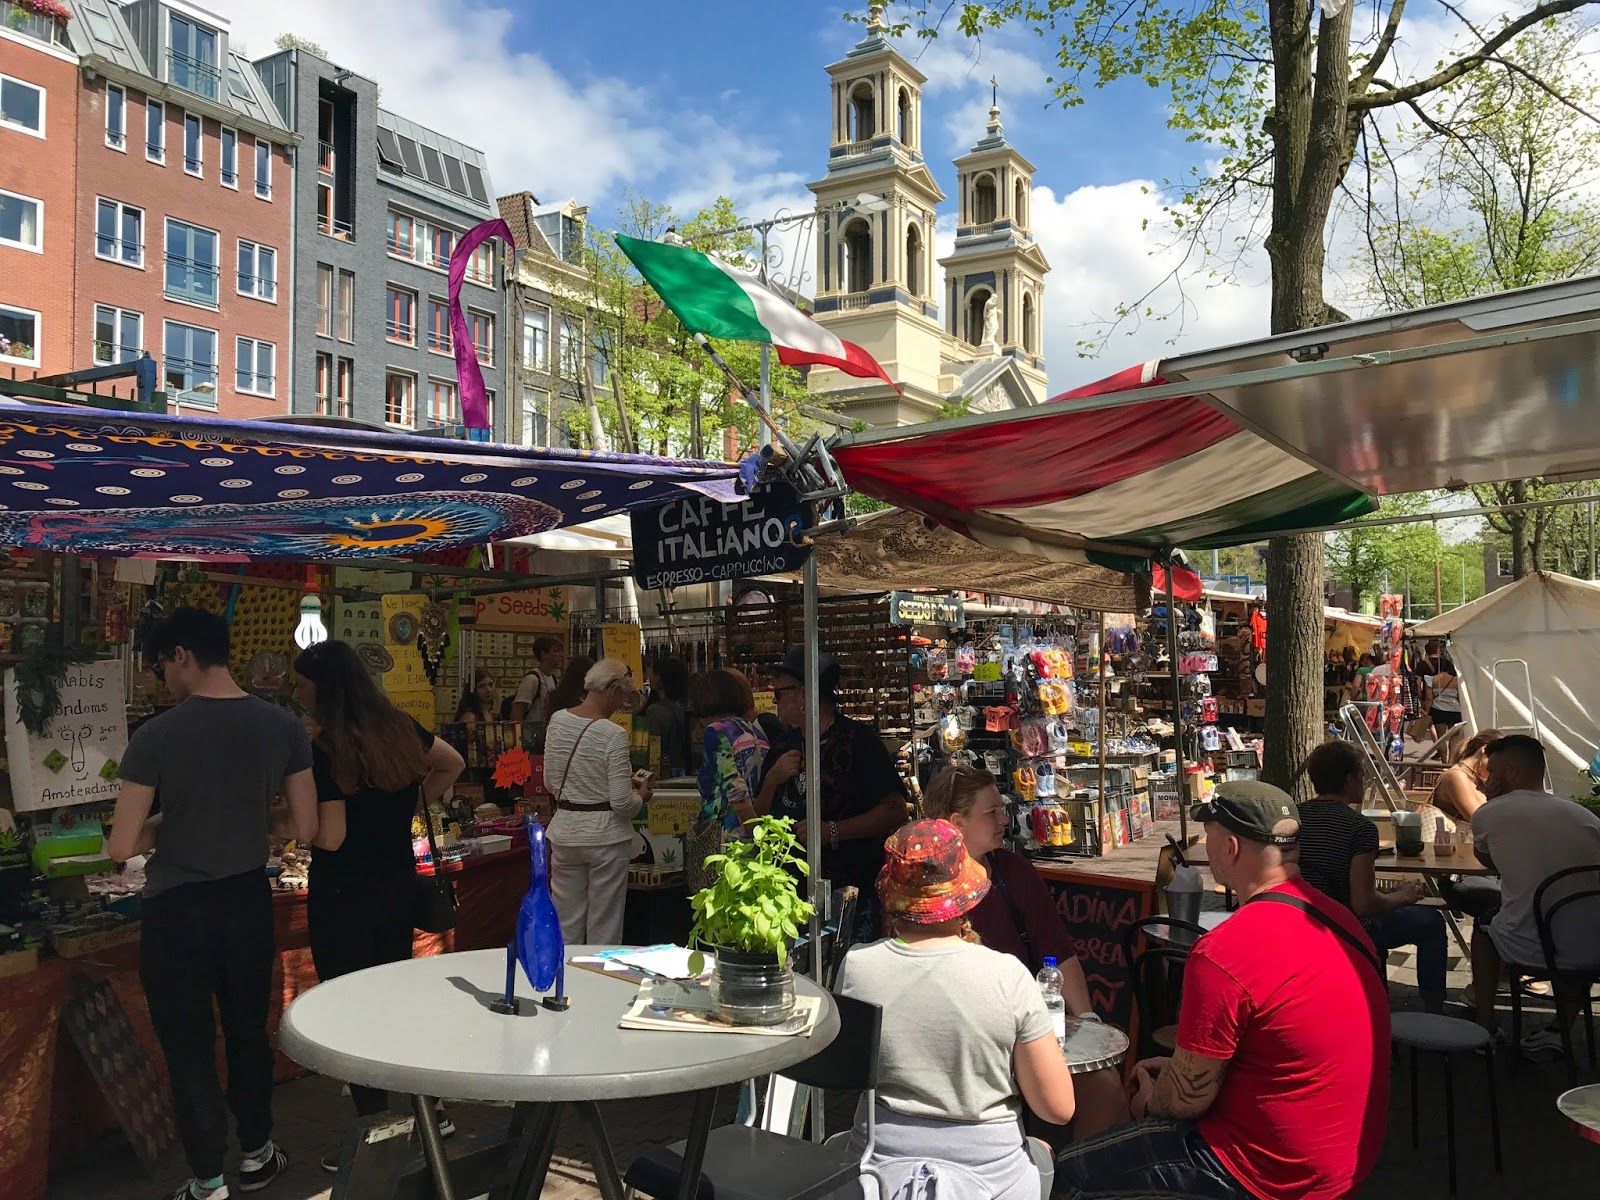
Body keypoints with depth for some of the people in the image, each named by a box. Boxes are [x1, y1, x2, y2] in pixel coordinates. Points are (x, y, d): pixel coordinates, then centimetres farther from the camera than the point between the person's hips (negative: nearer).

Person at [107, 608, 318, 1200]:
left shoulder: (157, 736, -18)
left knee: (189, 1048, 11)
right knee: (249, 1033, 21)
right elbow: (306, 830, -5)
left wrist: (164, 824, 4)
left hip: (177, 911, -4)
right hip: (248, 900, 4)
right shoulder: (284, 727, -8)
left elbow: (121, 847, -16)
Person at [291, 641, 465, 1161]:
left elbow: (329, 837, -19)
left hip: (344, 898, -7)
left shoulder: (326, 749, -19)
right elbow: (452, 764, 18)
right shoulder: (399, 729, 2)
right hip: (399, 884, 7)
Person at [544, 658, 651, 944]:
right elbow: (621, 803, -17)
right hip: (606, 835, -5)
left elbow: (550, 783, 9)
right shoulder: (613, 734, -17)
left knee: (566, 927, 14)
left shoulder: (557, 720, 1)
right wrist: (641, 794, 3)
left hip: (565, 831, 5)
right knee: (604, 931, 8)